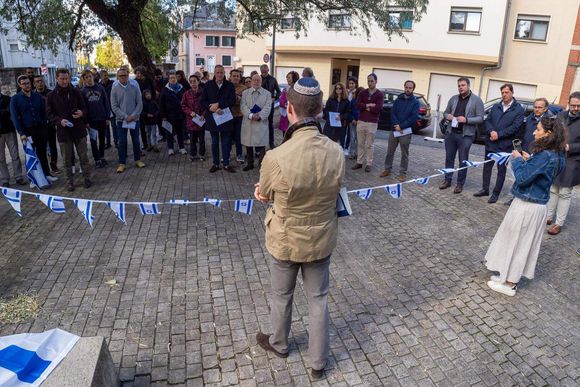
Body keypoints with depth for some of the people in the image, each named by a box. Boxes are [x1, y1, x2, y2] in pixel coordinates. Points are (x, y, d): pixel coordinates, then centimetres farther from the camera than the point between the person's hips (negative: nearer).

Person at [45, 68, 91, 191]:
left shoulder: (76, 92, 2)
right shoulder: (51, 95, -1)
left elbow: (84, 107, 9)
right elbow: (49, 114, 2)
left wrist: (82, 113, -15)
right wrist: (59, 121, -17)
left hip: (79, 129, 0)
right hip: (63, 131, 0)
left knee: (83, 156, 7)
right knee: (67, 159, 8)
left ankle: (87, 177, 19)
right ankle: (69, 180, 19)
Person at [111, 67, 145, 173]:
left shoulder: (134, 86, -4)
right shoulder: (115, 88, -5)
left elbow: (139, 103, -3)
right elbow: (114, 106, -4)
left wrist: (133, 115, -12)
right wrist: (125, 116, -12)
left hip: (134, 119, 1)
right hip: (121, 119, 0)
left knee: (136, 140, 9)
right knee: (122, 142, 2)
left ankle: (137, 160, 24)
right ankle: (122, 163, 10)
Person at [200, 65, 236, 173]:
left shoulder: (230, 85, 0)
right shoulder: (208, 85, 2)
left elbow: (232, 101, -12)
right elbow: (203, 102, -3)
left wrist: (218, 104, -20)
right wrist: (213, 109, -18)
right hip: (212, 118, 1)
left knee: (226, 142, 5)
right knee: (214, 143, 11)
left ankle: (226, 164, 17)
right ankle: (215, 164, 22)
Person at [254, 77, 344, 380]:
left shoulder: (276, 158, -30)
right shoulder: (337, 153, -19)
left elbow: (264, 195, -10)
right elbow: (332, 191, -2)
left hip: (285, 241, -2)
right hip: (322, 240, 3)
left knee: (281, 296, 24)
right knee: (318, 299, 21)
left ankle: (278, 344, 51)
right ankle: (318, 363, 39)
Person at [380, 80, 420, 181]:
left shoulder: (415, 102, -1)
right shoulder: (398, 99, 9)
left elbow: (414, 117, -11)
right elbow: (393, 113, 1)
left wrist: (401, 126, -17)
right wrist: (396, 125, -14)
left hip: (406, 132, -3)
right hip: (394, 130, 3)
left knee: (404, 154, 4)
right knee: (390, 151, 8)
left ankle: (403, 173, 12)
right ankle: (387, 169, 21)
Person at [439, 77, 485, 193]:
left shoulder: (476, 100, -3)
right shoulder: (453, 99, 10)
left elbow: (480, 118, -7)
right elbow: (445, 112, 18)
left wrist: (466, 120, -21)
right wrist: (447, 116, -6)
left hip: (465, 135, -4)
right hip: (450, 133, 4)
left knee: (463, 161, 3)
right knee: (449, 158, 11)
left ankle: (460, 183, 14)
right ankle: (447, 180, 24)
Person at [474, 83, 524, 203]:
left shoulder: (519, 109, -5)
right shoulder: (495, 107, 10)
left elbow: (515, 127, -12)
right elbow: (487, 120, 5)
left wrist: (499, 134, -17)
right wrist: (491, 131, -15)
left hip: (505, 145, -4)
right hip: (490, 143, 5)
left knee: (501, 170, 5)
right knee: (487, 167, 12)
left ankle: (496, 193, 13)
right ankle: (485, 189, 25)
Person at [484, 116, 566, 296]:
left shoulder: (545, 155, -23)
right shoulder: (556, 156, 5)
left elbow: (522, 177, -24)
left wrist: (517, 159, -11)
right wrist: (528, 160, 6)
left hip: (527, 206, -9)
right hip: (538, 205, 9)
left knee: (515, 242, 4)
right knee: (525, 244, 17)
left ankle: (509, 284, 16)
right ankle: (510, 276, 30)